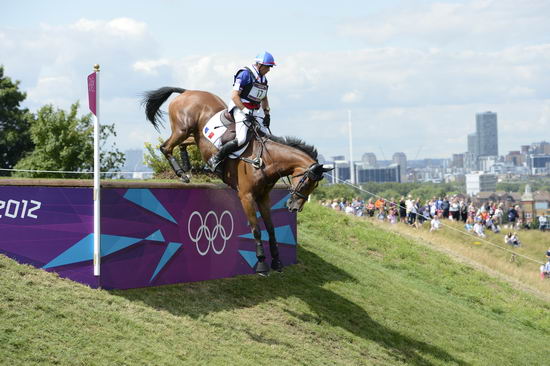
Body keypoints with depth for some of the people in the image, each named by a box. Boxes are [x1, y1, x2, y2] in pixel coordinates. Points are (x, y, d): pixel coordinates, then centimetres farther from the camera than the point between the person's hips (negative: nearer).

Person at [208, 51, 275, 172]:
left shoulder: (263, 79, 15)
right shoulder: (245, 74, -11)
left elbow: (264, 99, 28)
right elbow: (234, 95, -16)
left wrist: (267, 114, 16)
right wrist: (246, 111, -21)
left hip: (255, 111, 9)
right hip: (240, 109, -9)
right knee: (240, 139, -23)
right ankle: (215, 159, -14)